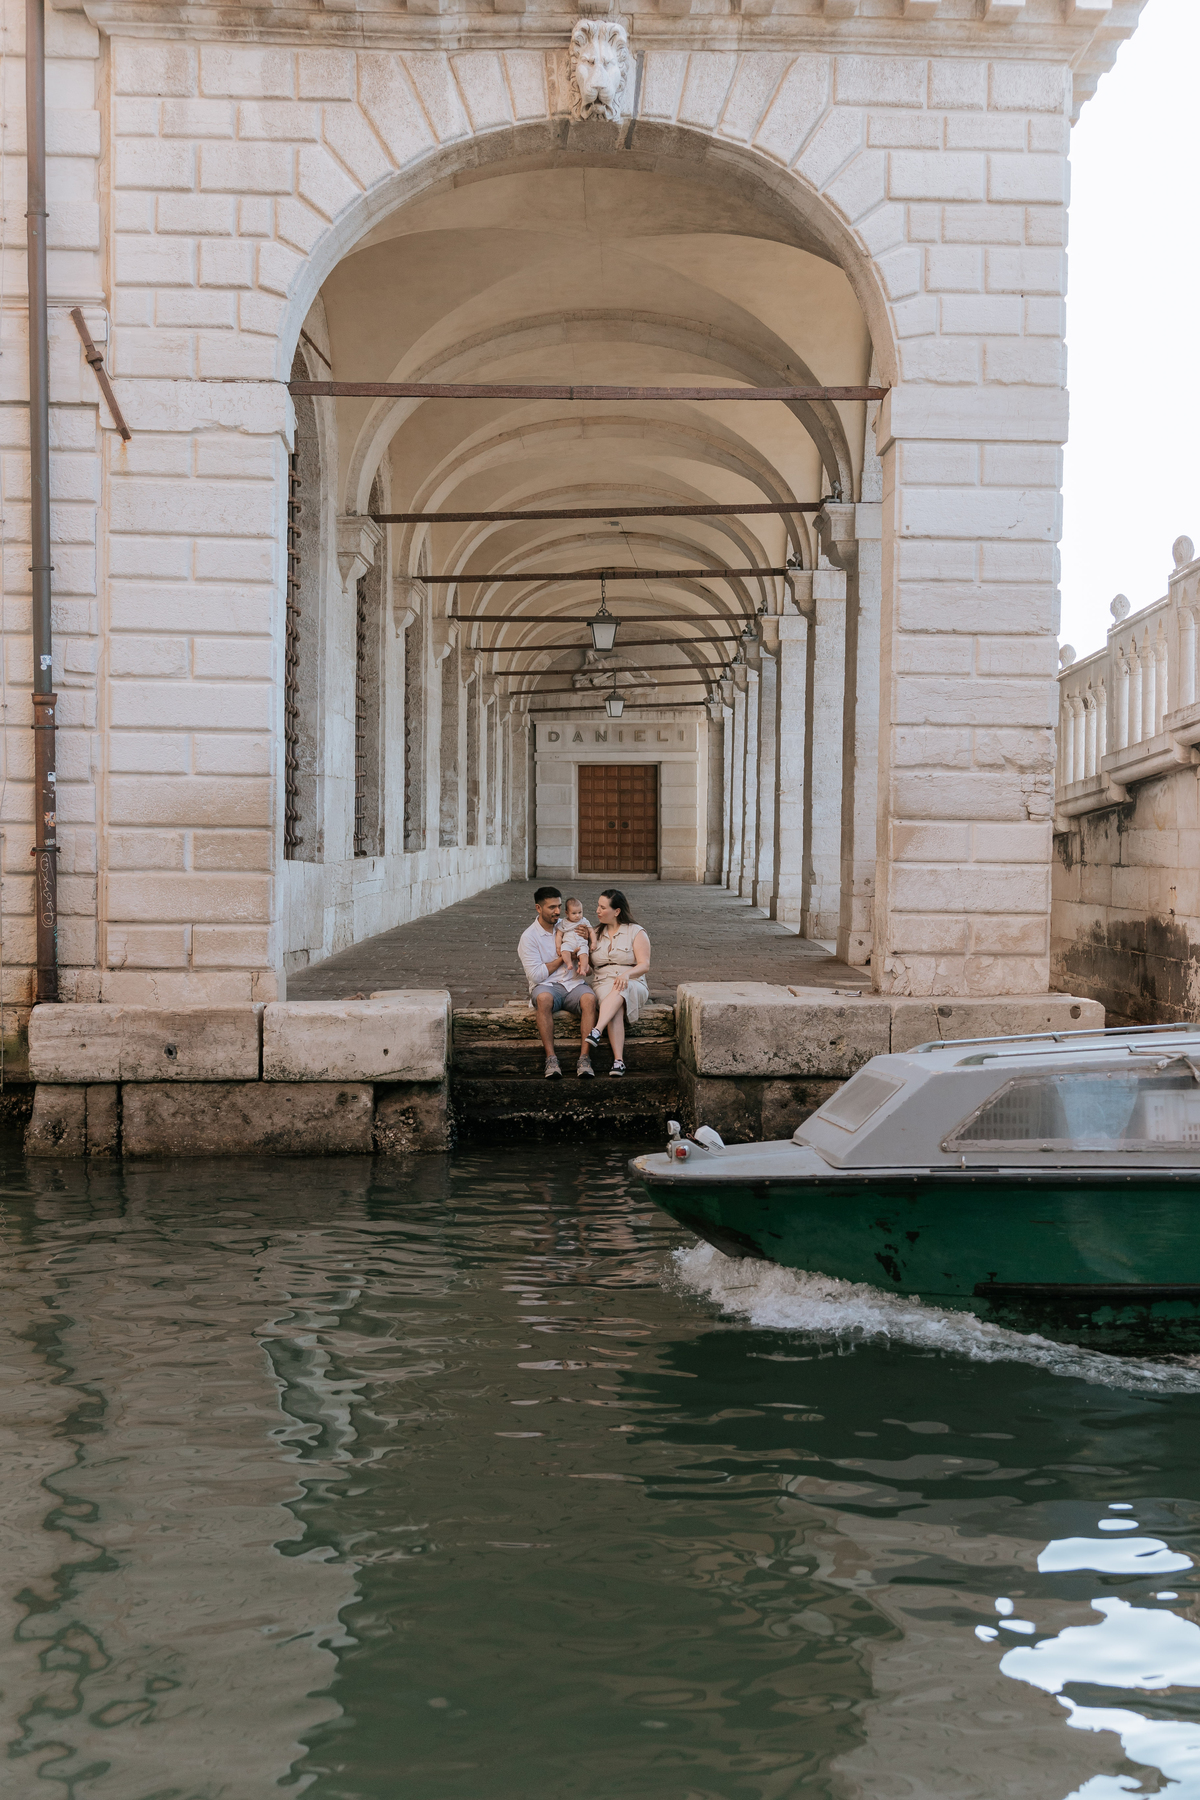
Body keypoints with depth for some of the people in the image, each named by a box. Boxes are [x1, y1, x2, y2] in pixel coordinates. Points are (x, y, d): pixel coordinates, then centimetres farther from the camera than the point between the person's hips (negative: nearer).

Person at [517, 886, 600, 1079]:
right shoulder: (529, 936, 0)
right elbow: (535, 975, -8)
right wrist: (561, 959, -2)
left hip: (573, 984, 3)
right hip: (546, 986, -3)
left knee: (589, 998, -32)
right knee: (544, 998, -39)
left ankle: (584, 1057, -37)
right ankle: (551, 1059, -39)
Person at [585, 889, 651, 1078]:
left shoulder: (636, 932, 6)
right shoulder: (596, 934, 21)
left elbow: (644, 966, -4)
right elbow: (590, 967, 21)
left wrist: (626, 974, -24)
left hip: (633, 985, -2)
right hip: (603, 985, 2)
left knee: (619, 991, -41)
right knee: (616, 1008, -35)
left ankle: (596, 1031, -62)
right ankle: (618, 1060, -51)